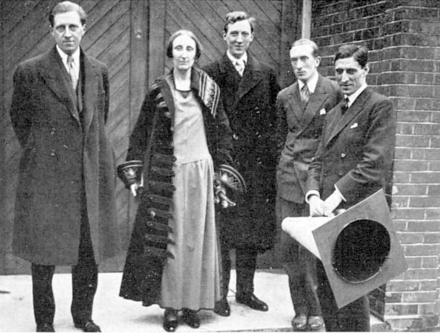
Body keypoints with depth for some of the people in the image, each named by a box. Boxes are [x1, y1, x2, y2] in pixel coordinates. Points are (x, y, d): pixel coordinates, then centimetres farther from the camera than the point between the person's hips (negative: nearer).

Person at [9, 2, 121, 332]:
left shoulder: (98, 71, 7)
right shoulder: (30, 71, -5)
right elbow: (19, 119, 7)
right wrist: (37, 152, 7)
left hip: (90, 175, 4)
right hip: (46, 175, -3)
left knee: (89, 251, 10)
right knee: (45, 253, 4)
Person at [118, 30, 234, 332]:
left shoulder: (210, 89, 6)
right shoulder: (159, 90, 3)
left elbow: (223, 132, 8)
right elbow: (141, 134, 5)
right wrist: (134, 174, -1)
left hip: (201, 171, 1)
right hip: (167, 174, -1)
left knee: (197, 238, 4)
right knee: (168, 238, -1)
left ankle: (193, 303, 13)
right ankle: (170, 305, 8)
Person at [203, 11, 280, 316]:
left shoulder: (266, 74, 9)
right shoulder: (210, 74, 1)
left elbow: (275, 117, 12)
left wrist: (269, 150, 1)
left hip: (257, 165, 3)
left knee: (252, 228, 10)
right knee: (222, 230, 0)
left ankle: (246, 290, 22)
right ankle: (220, 293, 10)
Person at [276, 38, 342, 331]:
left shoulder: (335, 92, -5)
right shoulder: (285, 96, 10)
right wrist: (287, 161, 15)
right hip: (288, 177, 4)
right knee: (288, 244, 3)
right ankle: (300, 309, 16)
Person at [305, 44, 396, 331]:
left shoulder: (380, 107, -5)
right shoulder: (334, 113, 21)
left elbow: (375, 164, -15)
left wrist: (336, 197, -17)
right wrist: (314, 196, -2)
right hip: (327, 213, 8)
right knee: (326, 287, 11)